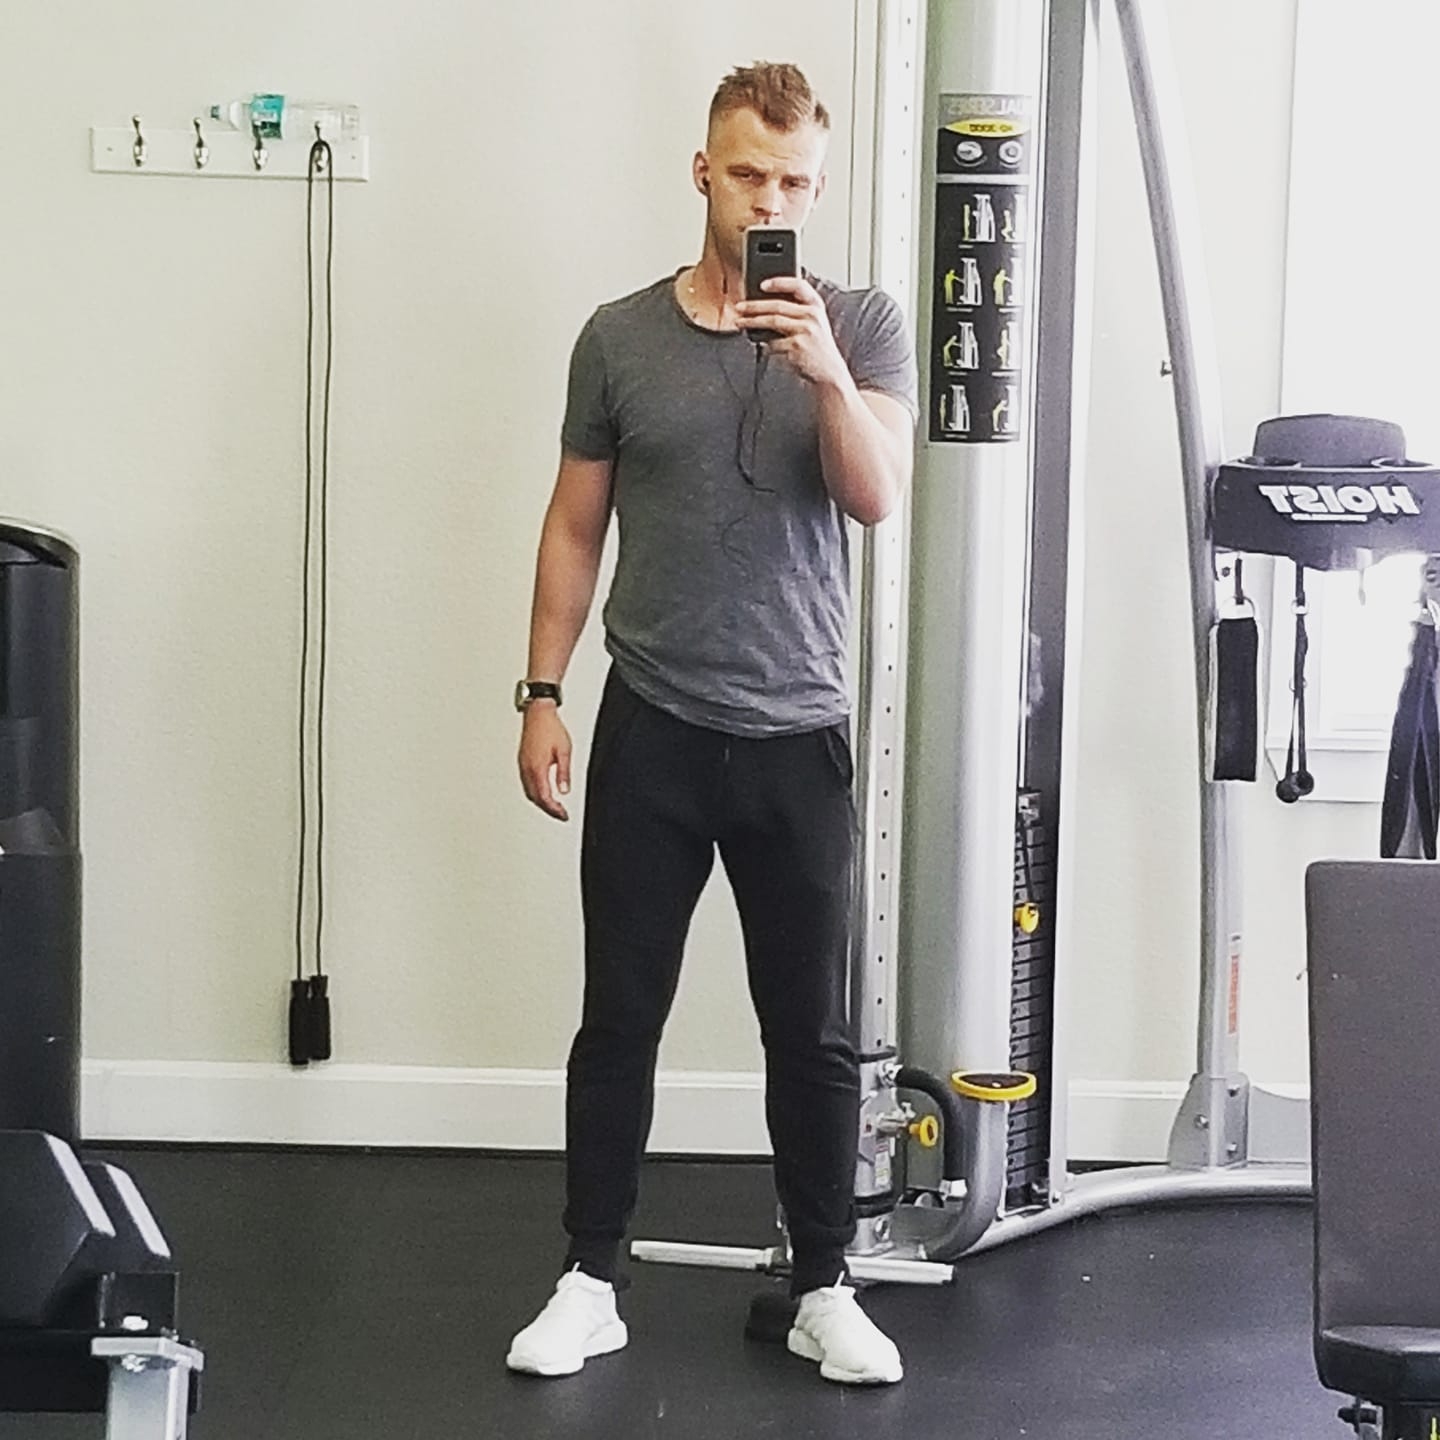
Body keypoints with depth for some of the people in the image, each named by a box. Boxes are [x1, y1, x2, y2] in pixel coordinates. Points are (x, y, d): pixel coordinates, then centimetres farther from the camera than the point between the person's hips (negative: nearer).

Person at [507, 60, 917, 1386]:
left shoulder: (861, 328, -1)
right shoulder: (620, 335, 2)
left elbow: (878, 496, -15)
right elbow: (575, 528, 8)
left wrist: (826, 374, -31)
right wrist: (542, 692, 4)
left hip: (796, 734, -1)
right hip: (651, 729, 1)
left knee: (813, 1030, 8)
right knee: (619, 1018, 7)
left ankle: (826, 1288, 20)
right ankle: (590, 1281, 17)